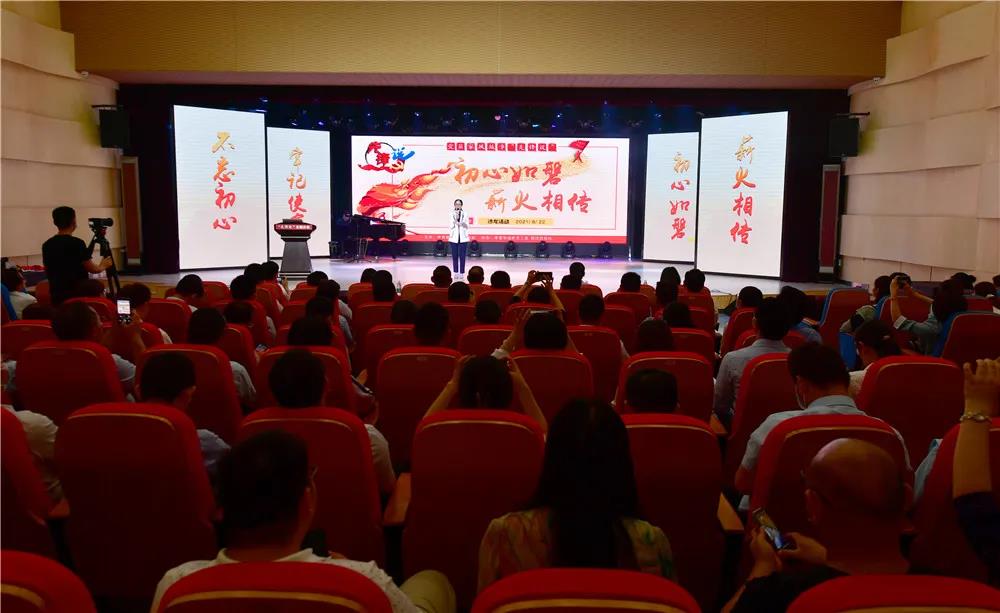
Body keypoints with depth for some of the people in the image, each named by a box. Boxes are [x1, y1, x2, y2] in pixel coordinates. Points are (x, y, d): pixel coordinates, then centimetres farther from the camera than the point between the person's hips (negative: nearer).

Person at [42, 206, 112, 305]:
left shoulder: (46, 245, 5)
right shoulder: (77, 243, -14)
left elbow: (47, 271, 15)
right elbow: (92, 269, -10)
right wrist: (103, 266, 11)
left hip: (57, 295, 6)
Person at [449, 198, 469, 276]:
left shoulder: (465, 214, 4)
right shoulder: (451, 214, 3)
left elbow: (467, 226, 2)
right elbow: (451, 226, -6)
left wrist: (461, 223, -17)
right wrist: (455, 219, -19)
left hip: (463, 238, 0)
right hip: (454, 238, 0)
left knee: (462, 256, -3)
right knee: (454, 256, 2)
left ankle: (462, 272, 2)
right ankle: (455, 272, 10)